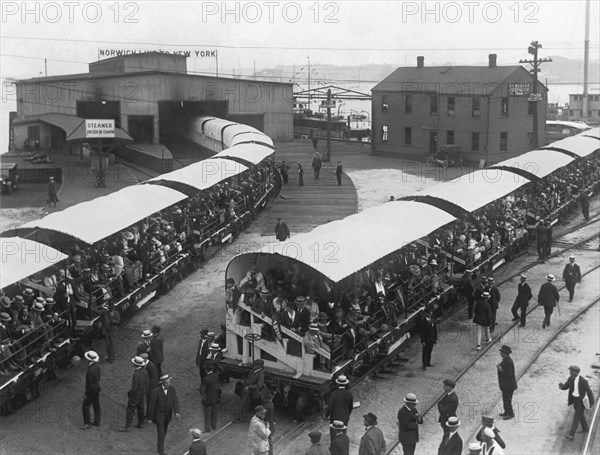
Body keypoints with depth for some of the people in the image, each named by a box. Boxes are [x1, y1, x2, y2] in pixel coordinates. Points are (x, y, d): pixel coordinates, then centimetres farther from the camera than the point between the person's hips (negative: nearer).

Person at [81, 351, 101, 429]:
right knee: (96, 405, 17)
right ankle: (97, 422, 27)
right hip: (97, 388, 9)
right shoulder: (97, 366, -3)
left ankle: (87, 423, 10)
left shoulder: (90, 370, -30)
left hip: (91, 390, -9)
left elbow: (89, 383, -23)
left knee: (85, 406, 4)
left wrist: (86, 393, -14)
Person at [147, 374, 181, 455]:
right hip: (159, 415, -4)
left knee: (164, 431, 23)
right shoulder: (156, 391, -27)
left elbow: (175, 401, -15)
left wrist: (177, 412, -30)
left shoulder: (172, 389, -15)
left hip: (168, 414, 4)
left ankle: (160, 444, 48)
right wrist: (151, 417, -8)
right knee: (160, 434, -2)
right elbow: (152, 405, -16)